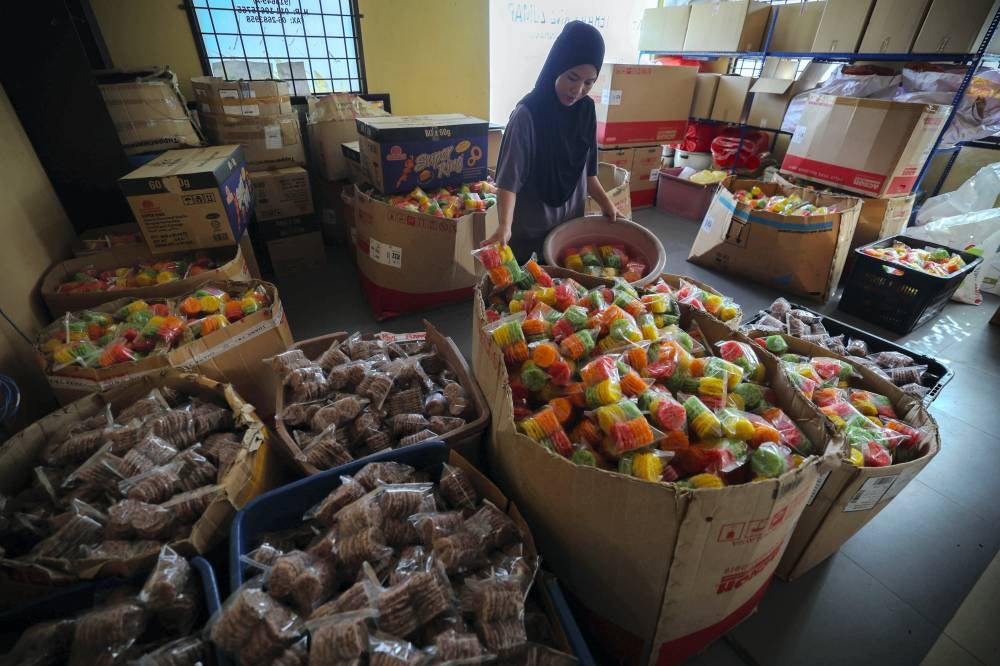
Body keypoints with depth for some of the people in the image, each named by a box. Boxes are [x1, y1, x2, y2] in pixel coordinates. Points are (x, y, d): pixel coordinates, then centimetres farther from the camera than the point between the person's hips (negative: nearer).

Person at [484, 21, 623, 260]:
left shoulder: (586, 110, -1)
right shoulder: (527, 114, -18)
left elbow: (586, 170, 11)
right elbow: (509, 180, -22)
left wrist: (605, 202, 4)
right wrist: (505, 226, -35)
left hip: (571, 226, 5)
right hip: (528, 231, -5)